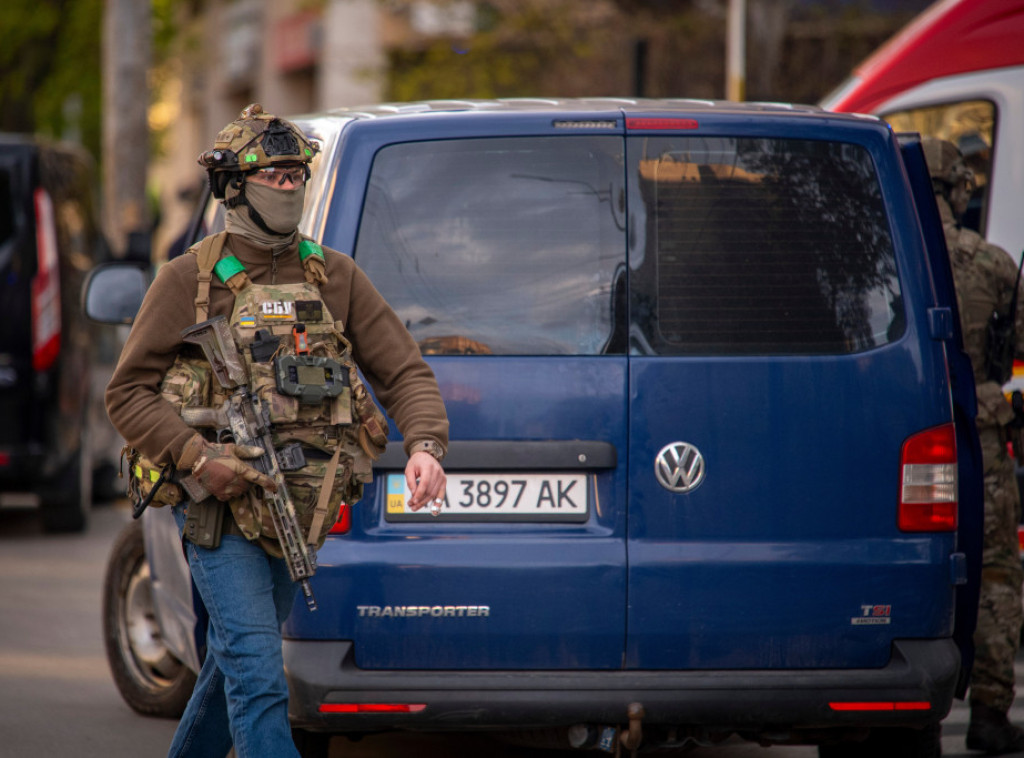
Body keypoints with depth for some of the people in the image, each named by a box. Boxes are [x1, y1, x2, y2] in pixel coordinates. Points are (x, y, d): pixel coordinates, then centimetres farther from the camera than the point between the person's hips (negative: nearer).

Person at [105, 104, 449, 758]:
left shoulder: (335, 277, 8)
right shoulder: (190, 281, -3)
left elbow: (405, 371, 5)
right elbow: (128, 394, -2)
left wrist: (426, 446, -15)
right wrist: (198, 457, -17)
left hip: (298, 508, 5)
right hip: (221, 509, -5)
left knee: (238, 660, 19)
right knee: (258, 677, -15)